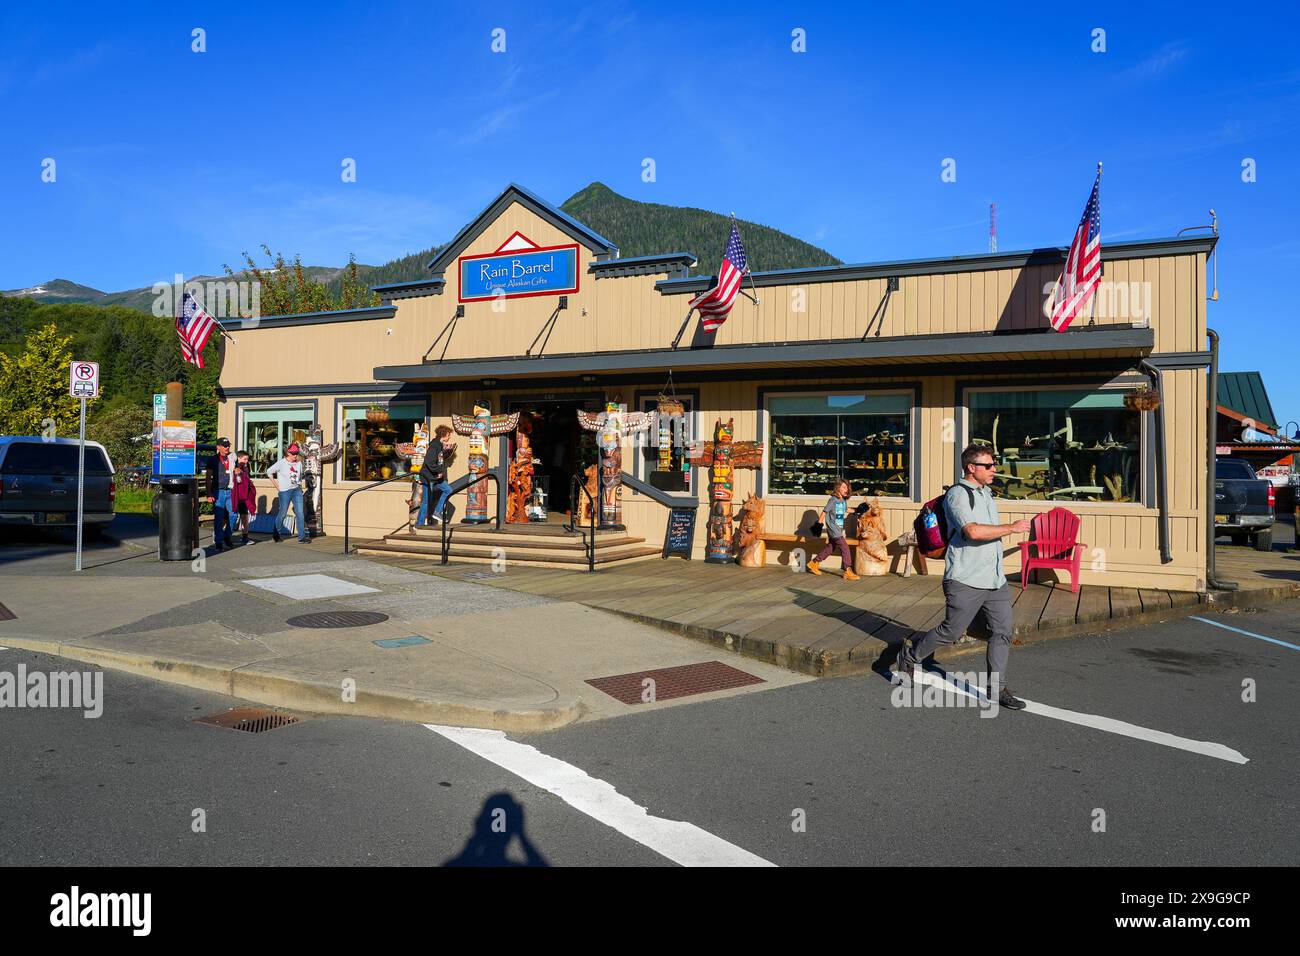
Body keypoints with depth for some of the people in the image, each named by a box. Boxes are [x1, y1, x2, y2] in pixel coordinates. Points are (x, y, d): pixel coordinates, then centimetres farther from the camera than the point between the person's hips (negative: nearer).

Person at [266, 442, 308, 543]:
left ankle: (302, 537, -3)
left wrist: (299, 485, 12)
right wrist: (277, 485, -3)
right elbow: (269, 472, -2)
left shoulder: (299, 463, 6)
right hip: (285, 491, -4)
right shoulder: (282, 463, -8)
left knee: (300, 514, -4)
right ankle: (275, 534, 25)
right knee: (282, 513, 4)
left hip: (297, 490, 4)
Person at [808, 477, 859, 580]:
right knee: (845, 548, -11)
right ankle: (848, 572, -8)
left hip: (839, 529, 9)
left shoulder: (844, 500, 10)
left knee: (829, 548, 16)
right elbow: (824, 512, -12)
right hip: (833, 529, -9)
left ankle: (814, 563, 29)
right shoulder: (833, 500, -13)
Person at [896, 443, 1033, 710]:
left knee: (1003, 631, 4)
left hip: (995, 579, 8)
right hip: (966, 581, -8)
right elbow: (973, 531, -26)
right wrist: (1012, 527, -19)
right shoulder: (957, 495, -13)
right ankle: (910, 656, 22)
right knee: (951, 631, 0)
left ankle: (996, 687, 13)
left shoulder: (986, 493, 16)